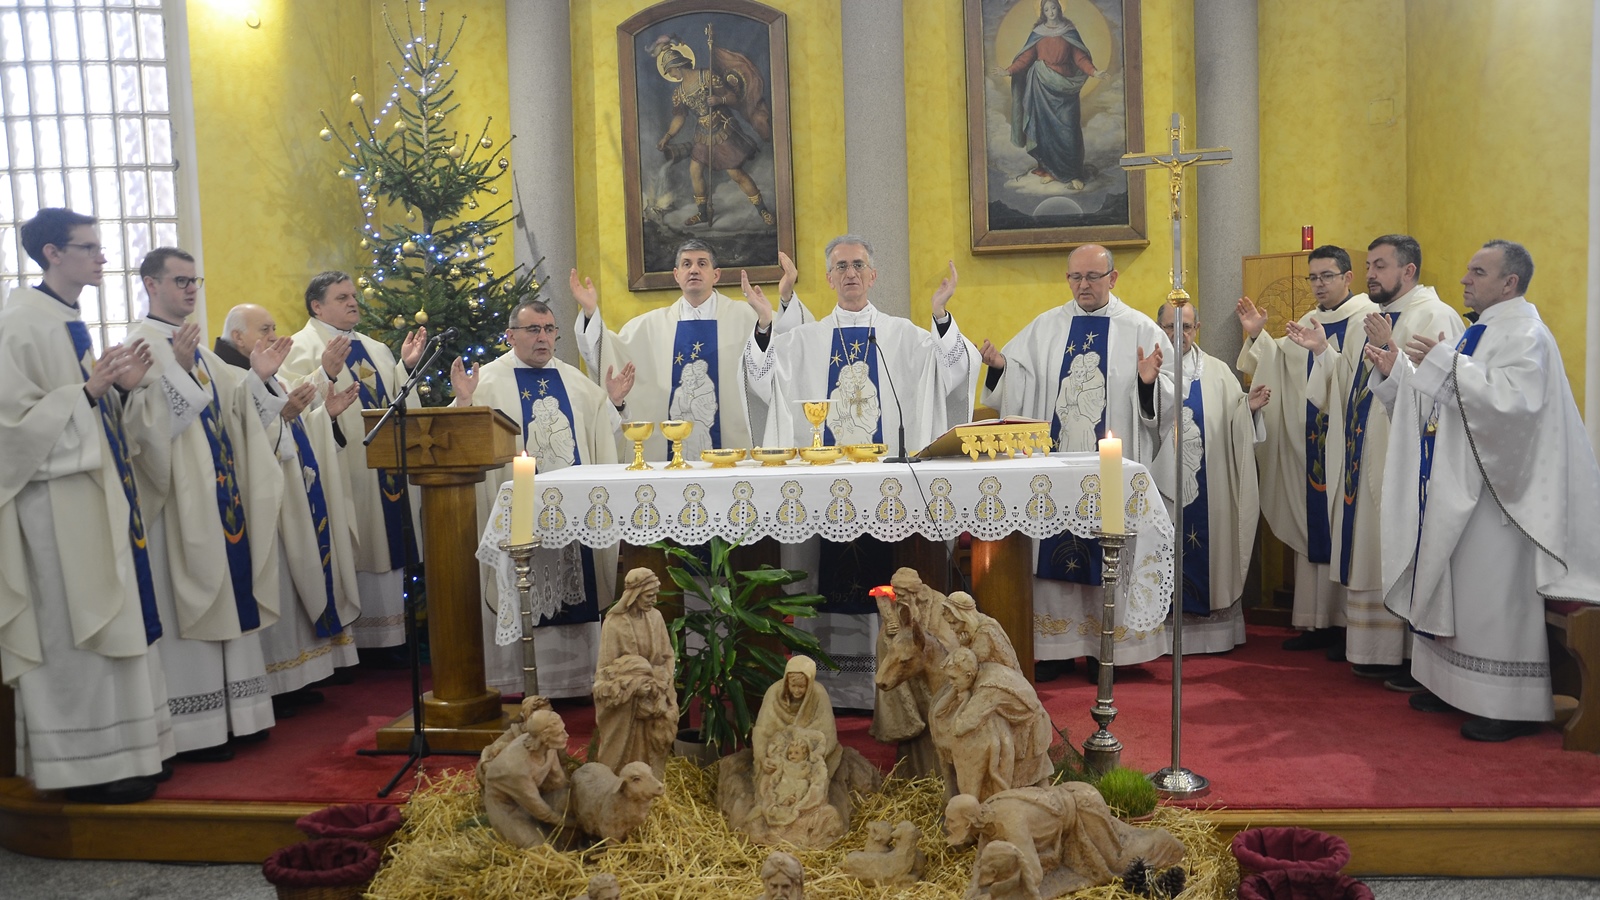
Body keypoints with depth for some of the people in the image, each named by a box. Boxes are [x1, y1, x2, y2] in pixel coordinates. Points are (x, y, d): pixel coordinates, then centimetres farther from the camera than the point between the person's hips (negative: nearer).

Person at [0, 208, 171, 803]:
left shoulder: (70, 322, 15)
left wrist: (122, 385, 5)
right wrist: (89, 390, -22)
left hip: (96, 495, 9)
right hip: (60, 504, -9)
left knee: (106, 625, 12)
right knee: (76, 630, -3)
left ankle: (114, 754, 20)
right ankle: (84, 766, 7)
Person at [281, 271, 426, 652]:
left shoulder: (375, 349, 19)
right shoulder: (302, 346, -2)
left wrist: (406, 367, 5)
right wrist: (326, 374, -29)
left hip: (384, 469, 7)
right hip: (343, 473, -7)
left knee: (383, 546, 8)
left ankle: (382, 640, 16)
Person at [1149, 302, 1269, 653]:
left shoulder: (1217, 372, 9)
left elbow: (1232, 423, 6)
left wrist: (1249, 406, -13)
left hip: (1207, 485, 2)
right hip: (1161, 479, -2)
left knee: (1207, 549, 5)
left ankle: (1212, 629, 14)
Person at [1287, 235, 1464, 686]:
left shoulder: (1436, 317, -8)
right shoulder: (1372, 319, 18)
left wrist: (1390, 351, -26)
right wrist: (1323, 350, 9)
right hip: (1364, 458, 8)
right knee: (1371, 554, 10)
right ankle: (1379, 653, 19)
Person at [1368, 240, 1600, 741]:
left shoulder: (1525, 335, -12)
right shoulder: (1479, 333, 17)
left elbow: (1511, 400, -28)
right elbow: (1440, 400, 19)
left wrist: (1444, 363, -28)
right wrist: (1397, 371, 8)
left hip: (1493, 489, -9)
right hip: (1456, 487, 9)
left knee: (1493, 596, -5)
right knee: (1452, 588, 13)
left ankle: (1513, 706, 4)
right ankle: (1453, 684, 23)